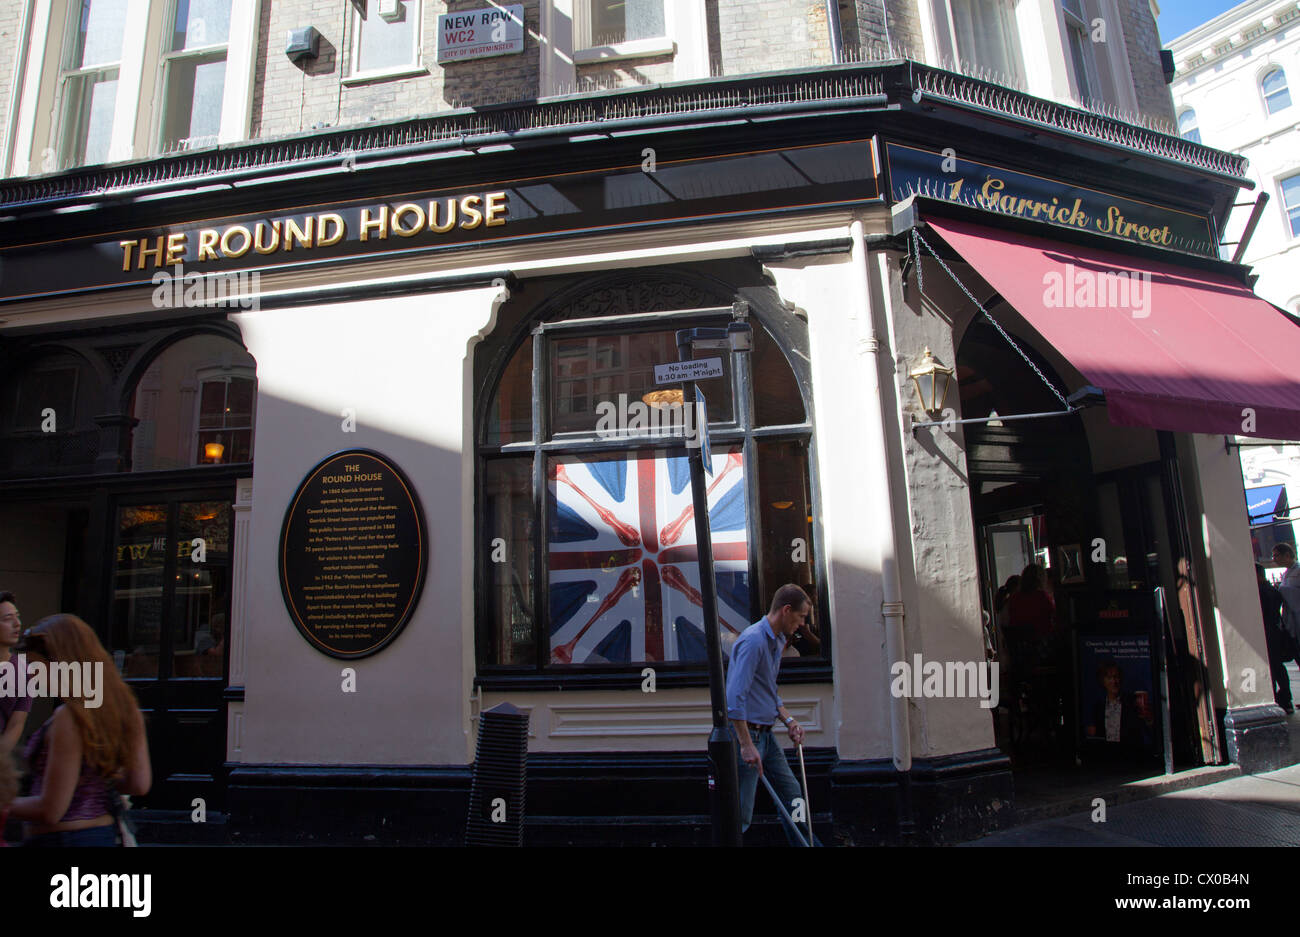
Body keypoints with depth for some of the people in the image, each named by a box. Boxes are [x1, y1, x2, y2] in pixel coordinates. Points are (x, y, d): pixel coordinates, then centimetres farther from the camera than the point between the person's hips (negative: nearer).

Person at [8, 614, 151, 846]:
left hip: (59, 837, -8)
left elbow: (50, 811, -18)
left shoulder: (69, 718, -20)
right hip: (103, 833, 8)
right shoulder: (124, 705, 1)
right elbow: (139, 784, 3)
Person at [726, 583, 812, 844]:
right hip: (746, 732, -10)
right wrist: (746, 744, -26)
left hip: (765, 734, 10)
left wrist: (788, 720, 11)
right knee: (740, 814, -4)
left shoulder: (777, 641, 12)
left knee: (792, 793, 18)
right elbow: (734, 696, -27)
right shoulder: (753, 640, -21)